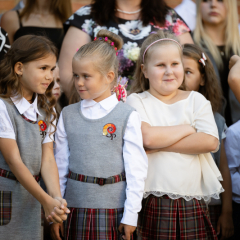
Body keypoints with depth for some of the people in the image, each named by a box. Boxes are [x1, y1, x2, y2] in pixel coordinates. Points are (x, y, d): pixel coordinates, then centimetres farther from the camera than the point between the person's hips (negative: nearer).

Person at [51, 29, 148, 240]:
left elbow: (136, 168, -4)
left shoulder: (127, 116, -4)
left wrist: (131, 214, -6)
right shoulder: (68, 115, 7)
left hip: (113, 206, -3)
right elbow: (60, 164, 10)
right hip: (75, 204, 3)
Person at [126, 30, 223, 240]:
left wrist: (160, 143, -9)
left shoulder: (196, 100, 11)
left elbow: (210, 142, -5)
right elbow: (147, 137, -14)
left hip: (193, 202, 2)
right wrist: (188, 129, -3)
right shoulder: (136, 101, 5)